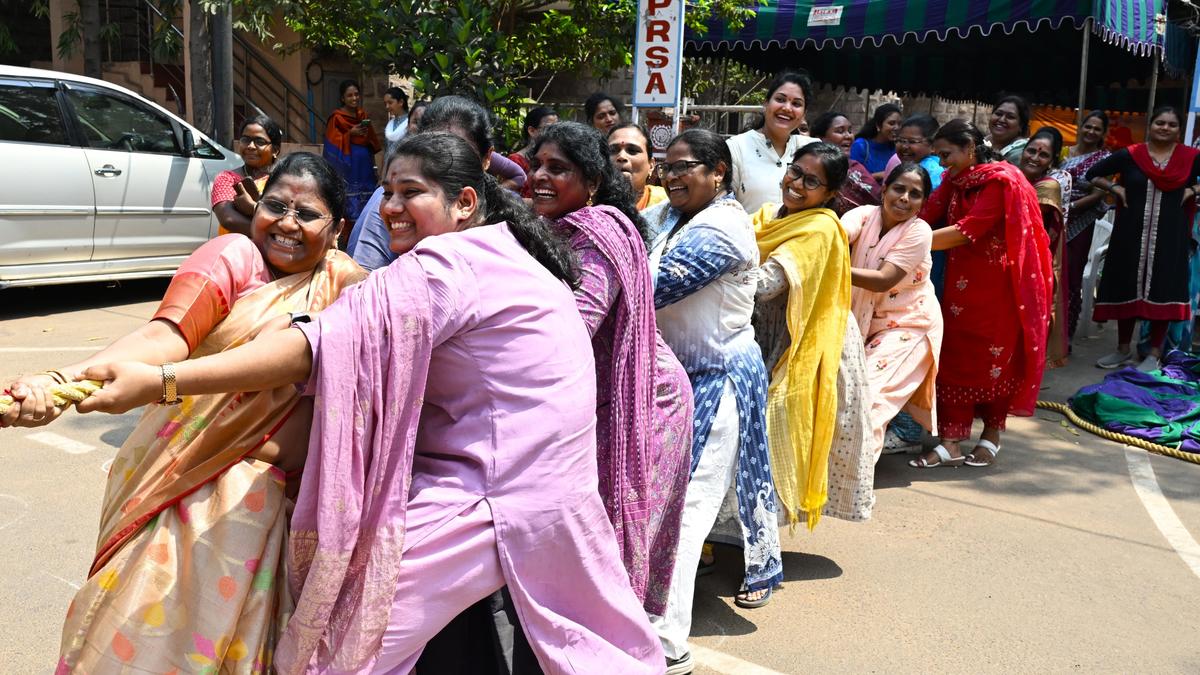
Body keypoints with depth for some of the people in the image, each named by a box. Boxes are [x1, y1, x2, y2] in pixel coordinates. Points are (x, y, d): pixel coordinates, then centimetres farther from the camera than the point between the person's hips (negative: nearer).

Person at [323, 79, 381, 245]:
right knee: (349, 208, -9)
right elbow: (334, 145, -8)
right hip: (347, 168, -5)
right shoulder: (336, 118, -3)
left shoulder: (363, 115, 14)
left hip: (364, 168, 5)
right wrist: (350, 135, -17)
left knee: (364, 209, 2)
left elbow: (372, 143, 21)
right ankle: (345, 243, -3)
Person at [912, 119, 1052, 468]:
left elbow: (967, 231, -24)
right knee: (955, 357, 4)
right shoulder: (954, 180, 7)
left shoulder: (1001, 181, -15)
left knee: (995, 358, 6)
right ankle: (951, 443, 9)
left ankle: (991, 435, 21)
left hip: (998, 285, -7)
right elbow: (926, 213, -7)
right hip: (962, 283, 7)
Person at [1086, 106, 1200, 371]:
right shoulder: (1129, 155, 1)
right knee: (1126, 287, 6)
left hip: (1170, 236, -1)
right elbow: (1092, 174, 9)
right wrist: (1115, 188, -3)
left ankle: (1154, 353, 11)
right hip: (1132, 233, 1)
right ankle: (1123, 349, 19)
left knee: (1162, 290, 1)